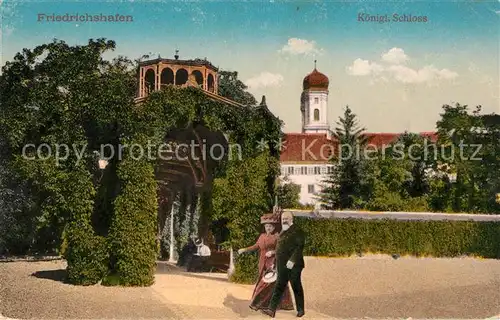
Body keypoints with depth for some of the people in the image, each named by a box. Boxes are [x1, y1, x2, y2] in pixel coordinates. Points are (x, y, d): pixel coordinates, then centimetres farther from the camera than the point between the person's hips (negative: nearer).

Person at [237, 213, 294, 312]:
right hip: (263, 264, 6)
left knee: (267, 282, -7)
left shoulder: (277, 236, -8)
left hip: (272, 263, -6)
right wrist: (244, 250, 6)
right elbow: (256, 246, 13)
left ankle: (257, 303, -1)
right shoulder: (262, 236, 10)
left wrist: (273, 252, -24)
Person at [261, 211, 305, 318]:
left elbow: (299, 247, -18)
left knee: (296, 287, 4)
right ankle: (272, 309, 3)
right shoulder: (283, 232, 16)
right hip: (282, 266, 7)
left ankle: (301, 310, 18)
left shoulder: (297, 231, -9)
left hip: (293, 265, -7)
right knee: (279, 287, 5)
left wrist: (292, 260, -25)